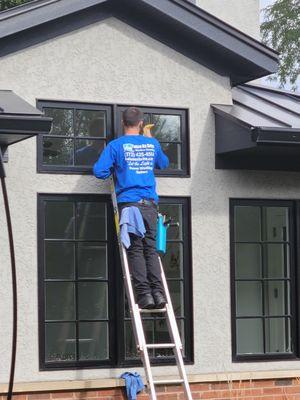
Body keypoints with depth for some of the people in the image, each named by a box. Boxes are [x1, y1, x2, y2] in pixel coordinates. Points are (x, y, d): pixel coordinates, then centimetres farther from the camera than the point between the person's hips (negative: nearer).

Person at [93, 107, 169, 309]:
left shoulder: (116, 145, 1)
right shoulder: (152, 143, 13)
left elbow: (99, 171, -4)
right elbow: (164, 163, 32)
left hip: (129, 202, -3)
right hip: (150, 203, 3)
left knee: (135, 249, -3)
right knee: (151, 248, 4)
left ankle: (144, 293, -12)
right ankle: (158, 292, -8)